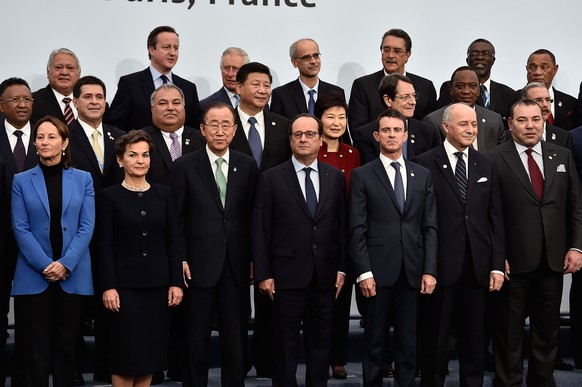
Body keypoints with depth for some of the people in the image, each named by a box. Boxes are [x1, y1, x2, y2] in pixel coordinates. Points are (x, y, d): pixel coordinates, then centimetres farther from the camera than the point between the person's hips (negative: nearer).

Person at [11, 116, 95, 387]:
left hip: (73, 276, 1)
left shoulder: (83, 179, 6)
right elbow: (20, 229, -2)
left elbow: (87, 227, 0)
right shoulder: (21, 181, 5)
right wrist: (44, 265, -12)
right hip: (34, 276, -1)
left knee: (67, 344, 6)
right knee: (35, 347, 1)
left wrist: (65, 263, -11)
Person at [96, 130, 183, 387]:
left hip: (158, 284, 3)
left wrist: (176, 282, 0)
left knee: (151, 351, 7)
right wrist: (108, 287, -11)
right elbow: (105, 246, -4)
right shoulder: (109, 197, 0)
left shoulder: (163, 194, 8)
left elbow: (173, 241, 7)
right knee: (126, 353, 0)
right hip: (125, 285, -3)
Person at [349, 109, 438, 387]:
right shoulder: (362, 176, 2)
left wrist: (429, 270, 0)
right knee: (374, 341, 6)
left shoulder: (422, 175, 11)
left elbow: (430, 227, 8)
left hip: (413, 271, 3)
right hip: (377, 270, -3)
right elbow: (357, 229, -4)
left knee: (408, 341, 7)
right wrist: (363, 272, -11)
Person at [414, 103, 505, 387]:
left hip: (477, 267, 4)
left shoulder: (486, 165, 9)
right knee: (436, 340, 9)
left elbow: (495, 219, 7)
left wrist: (497, 265, 2)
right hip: (441, 265, -4)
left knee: (474, 339, 13)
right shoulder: (425, 163, -5)